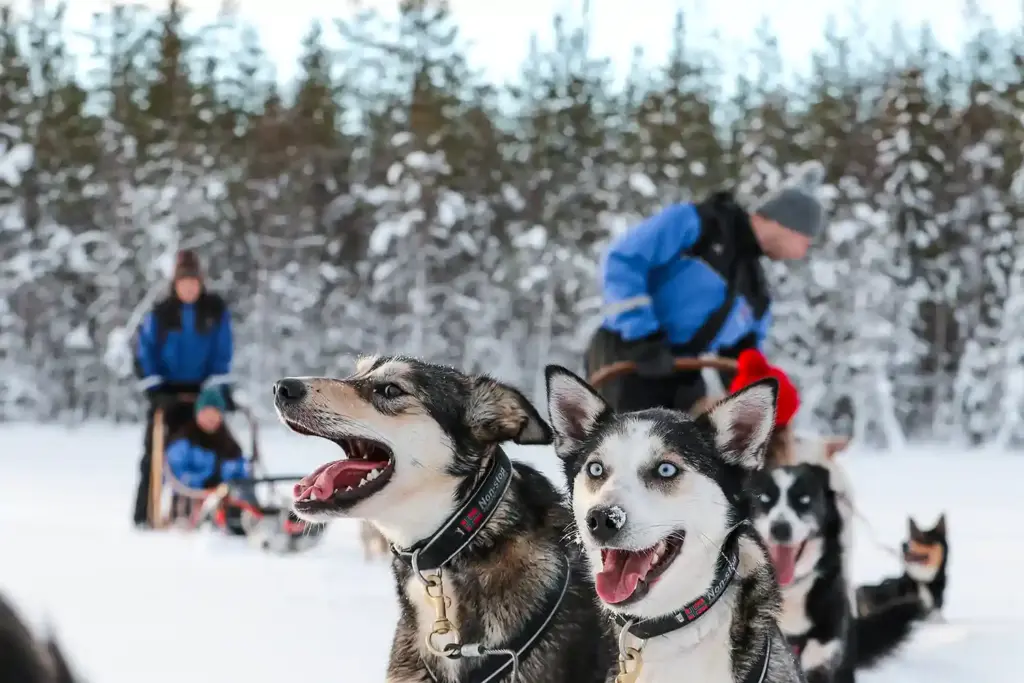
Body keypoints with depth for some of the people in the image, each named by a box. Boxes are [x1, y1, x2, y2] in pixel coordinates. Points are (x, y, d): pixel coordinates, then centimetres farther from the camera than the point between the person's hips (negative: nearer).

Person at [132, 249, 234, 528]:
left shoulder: (216, 311, -4)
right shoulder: (160, 314, -7)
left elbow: (222, 352, -1)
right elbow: (144, 353, -4)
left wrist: (220, 389, -9)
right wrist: (154, 390, -11)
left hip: (200, 392, 1)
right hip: (166, 391, -1)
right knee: (155, 453, -2)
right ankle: (144, 515, 0)